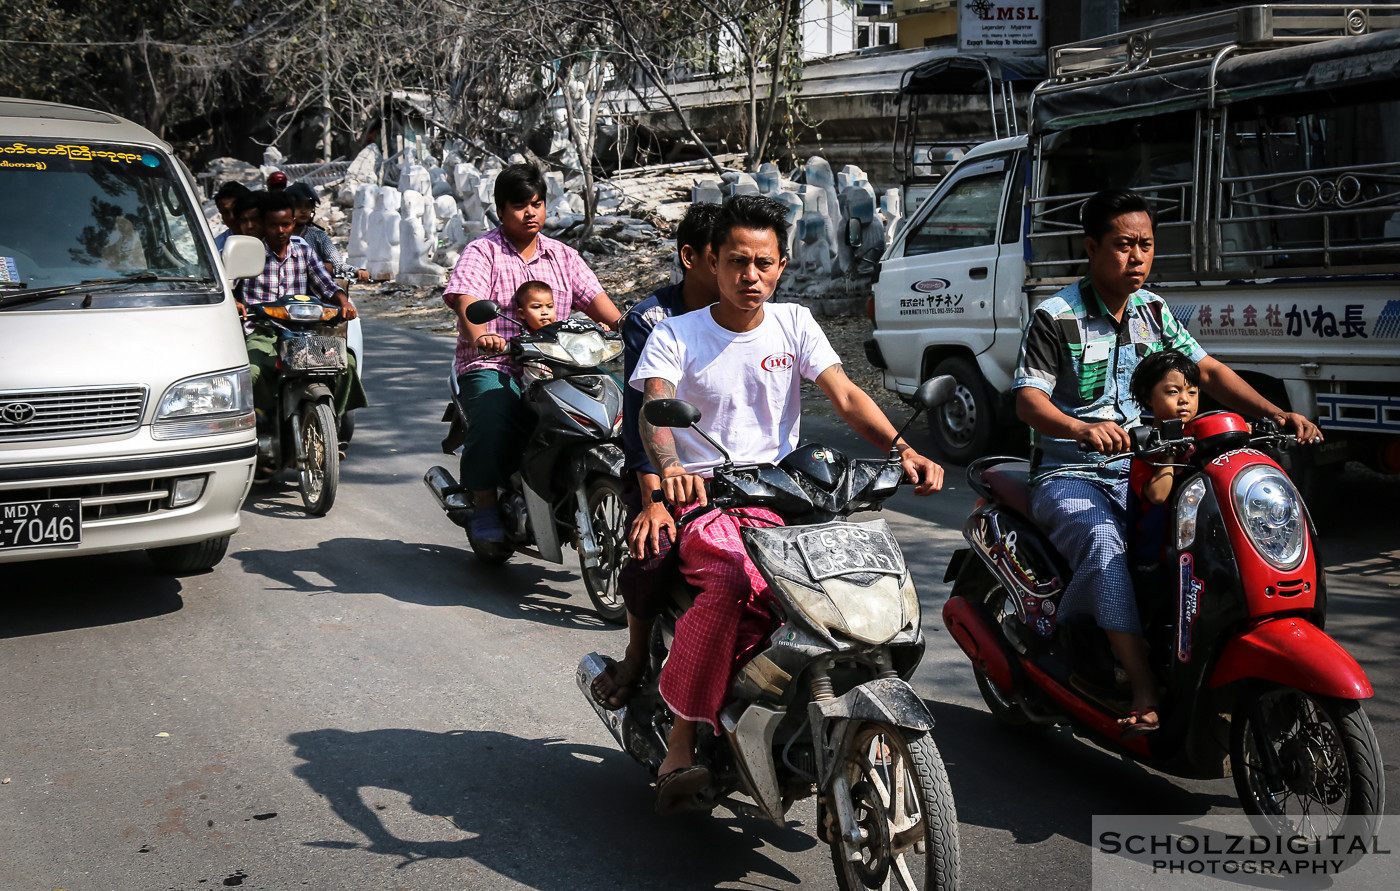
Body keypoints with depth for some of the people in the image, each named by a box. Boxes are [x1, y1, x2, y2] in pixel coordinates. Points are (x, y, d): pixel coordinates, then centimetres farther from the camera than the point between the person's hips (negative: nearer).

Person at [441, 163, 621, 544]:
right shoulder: (482, 252, 2)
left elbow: (597, 301, 8)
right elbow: (466, 302, -16)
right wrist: (481, 337, -38)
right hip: (492, 367, -4)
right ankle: (485, 505, -13)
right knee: (494, 417, -35)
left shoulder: (563, 256, 17)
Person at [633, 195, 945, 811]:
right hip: (701, 495, -3)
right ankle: (682, 738, -25)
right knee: (737, 584, -35)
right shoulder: (676, 335, 2)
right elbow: (655, 409, -14)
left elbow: (845, 396, -1)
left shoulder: (794, 324, 10)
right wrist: (670, 469, -37)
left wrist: (901, 448, -19)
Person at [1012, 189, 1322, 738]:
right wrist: (1081, 428, -38)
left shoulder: (1153, 311, 11)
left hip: (1139, 473, 5)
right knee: (1104, 542, -36)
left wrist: (1276, 413, -3)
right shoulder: (1055, 317, -7)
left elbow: (1206, 370, 11)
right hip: (1069, 477, -5)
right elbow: (1028, 399, -17)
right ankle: (1145, 692, -39)